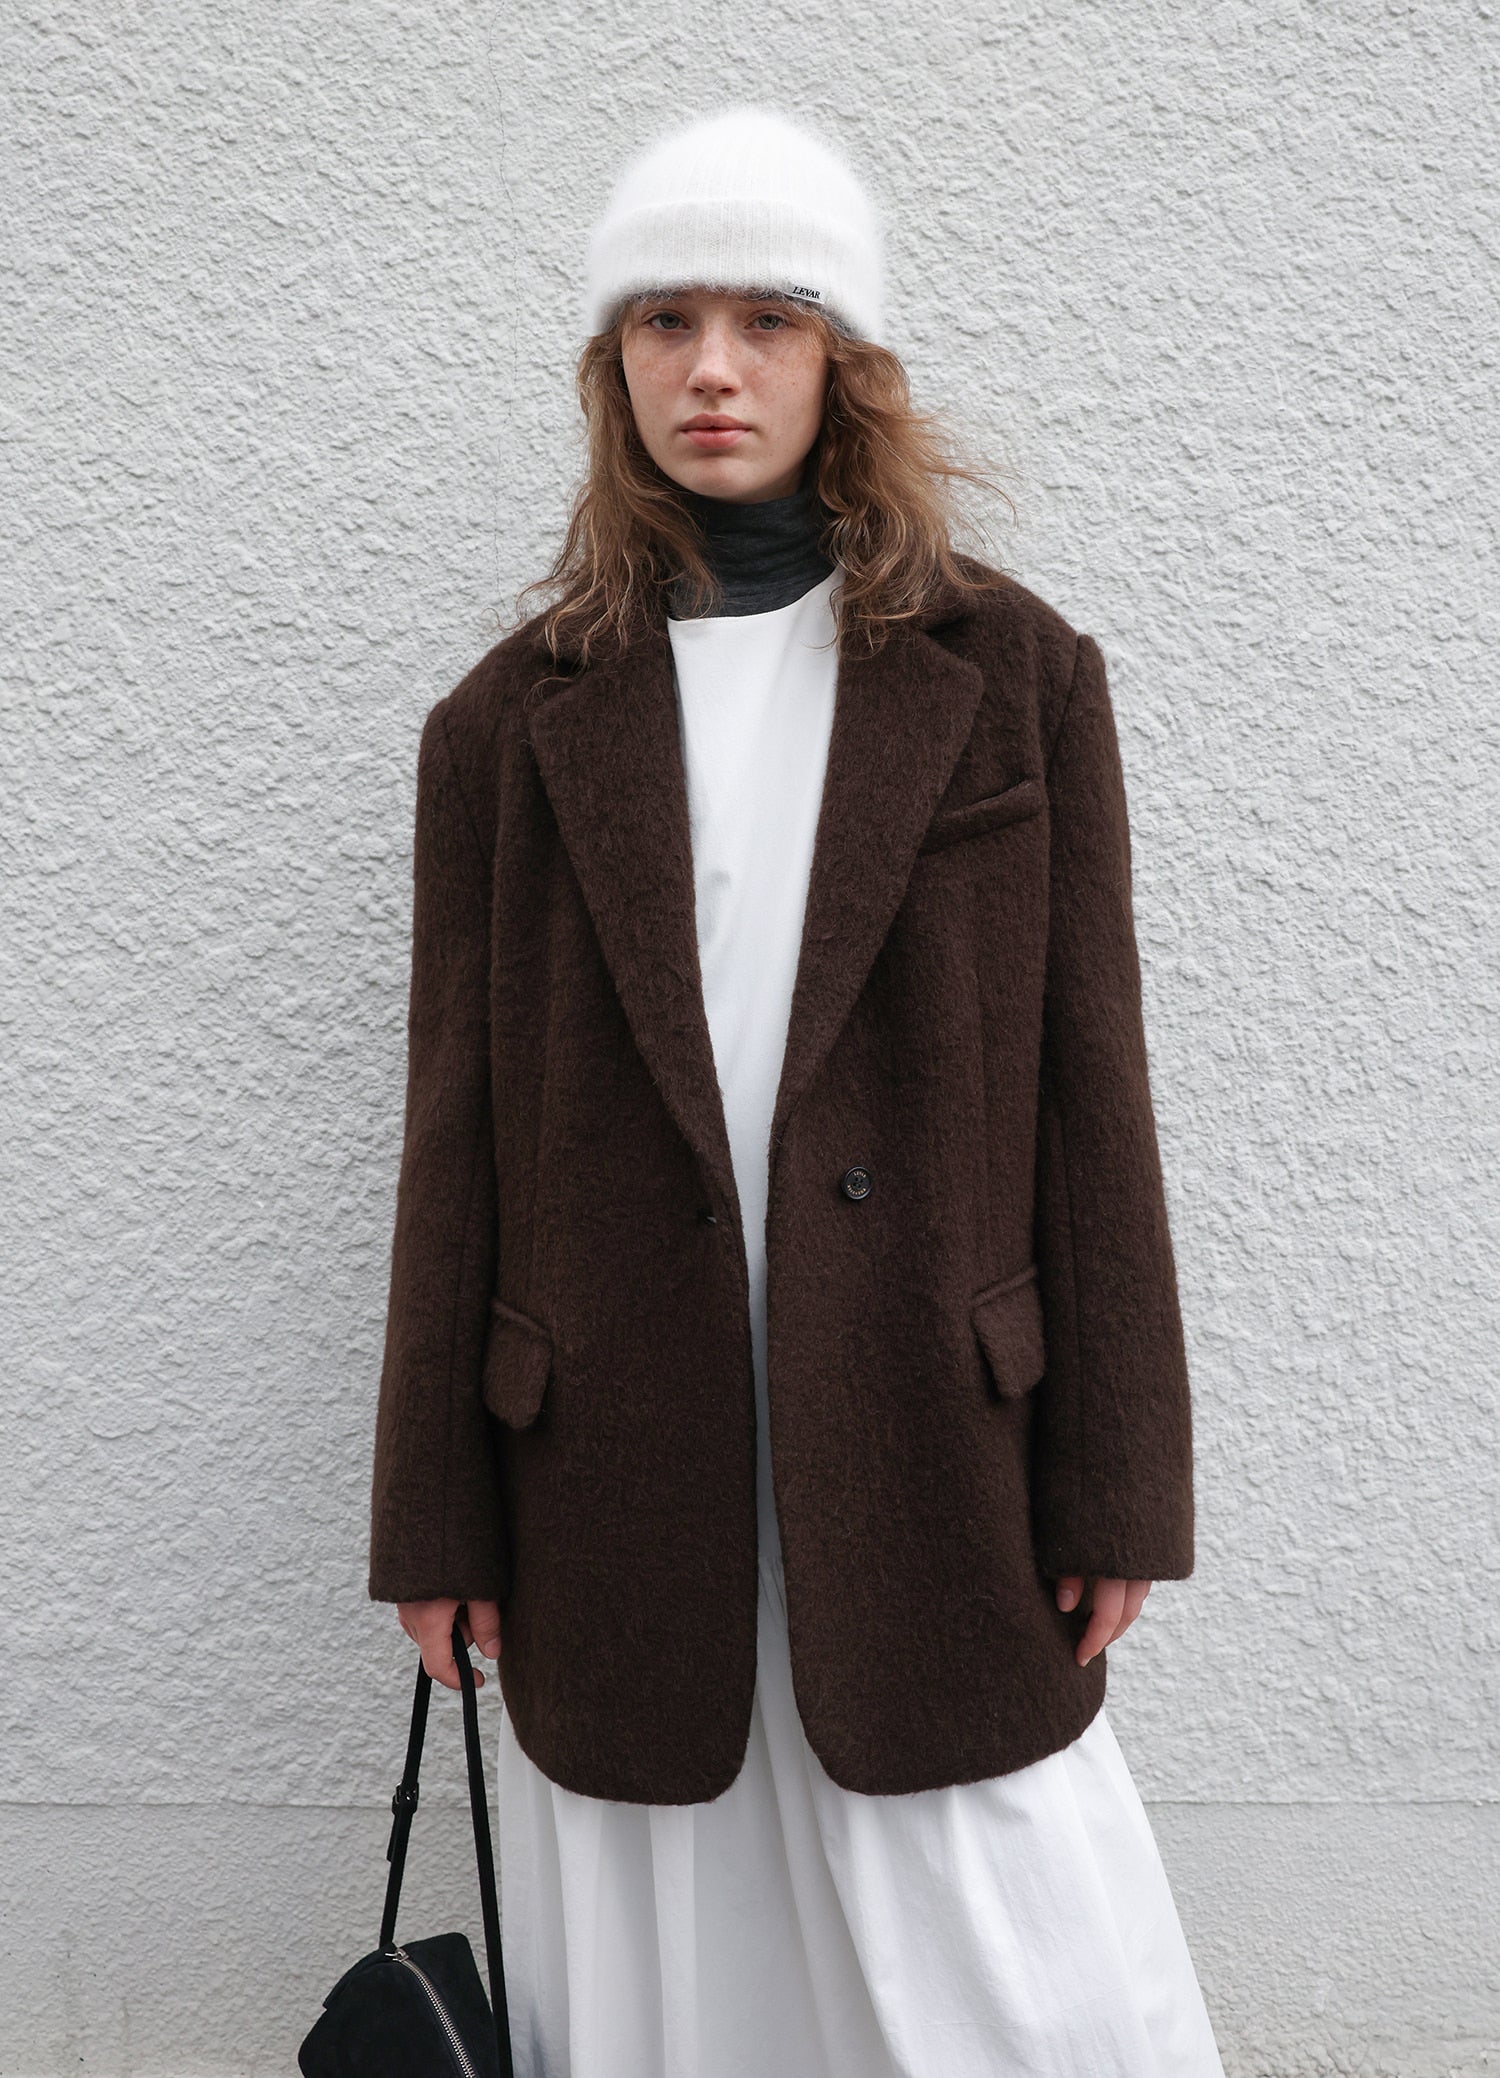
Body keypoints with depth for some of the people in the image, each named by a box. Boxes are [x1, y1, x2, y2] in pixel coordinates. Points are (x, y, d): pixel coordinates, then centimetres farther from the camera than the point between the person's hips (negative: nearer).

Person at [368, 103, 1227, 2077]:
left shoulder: (1014, 677, 3)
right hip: (618, 1482, 1)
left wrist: (1116, 1480, -1)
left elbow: (1088, 1088, 1)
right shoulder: (514, 721, 4)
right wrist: (435, 1520, 5)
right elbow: (458, 1128, 4)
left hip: (929, 1452, 0)